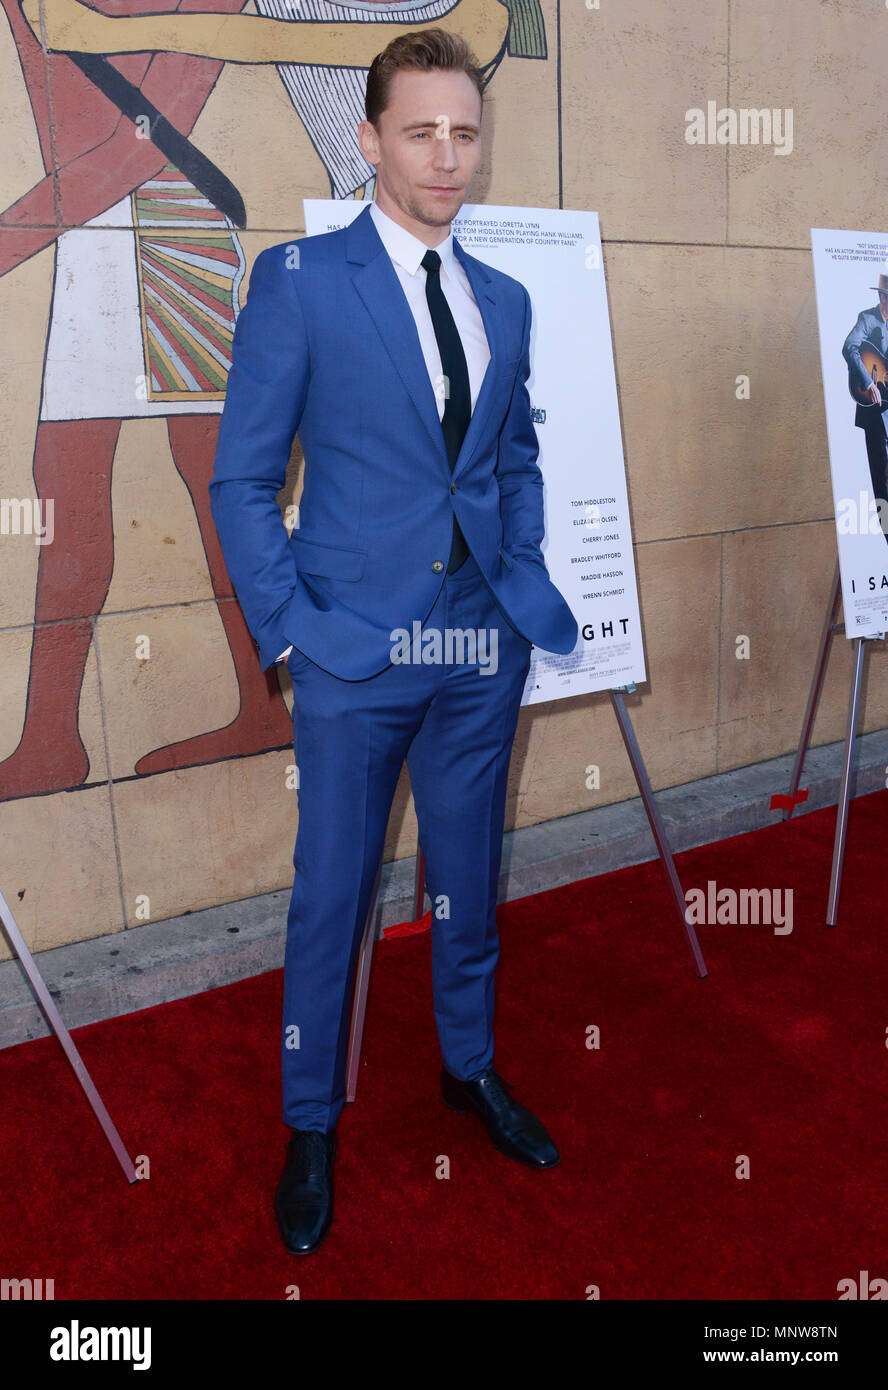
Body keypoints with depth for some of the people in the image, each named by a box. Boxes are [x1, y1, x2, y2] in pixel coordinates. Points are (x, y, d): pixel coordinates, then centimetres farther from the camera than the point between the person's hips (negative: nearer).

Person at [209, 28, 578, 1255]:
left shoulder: (504, 299, 11)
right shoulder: (298, 280, -5)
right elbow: (241, 478, -4)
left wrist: (525, 582, 7)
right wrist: (287, 630, -11)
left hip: (484, 648, 5)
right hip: (355, 650, -4)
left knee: (469, 878, 18)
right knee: (330, 898, 7)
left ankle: (472, 1065, 41)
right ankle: (311, 1128, 28)